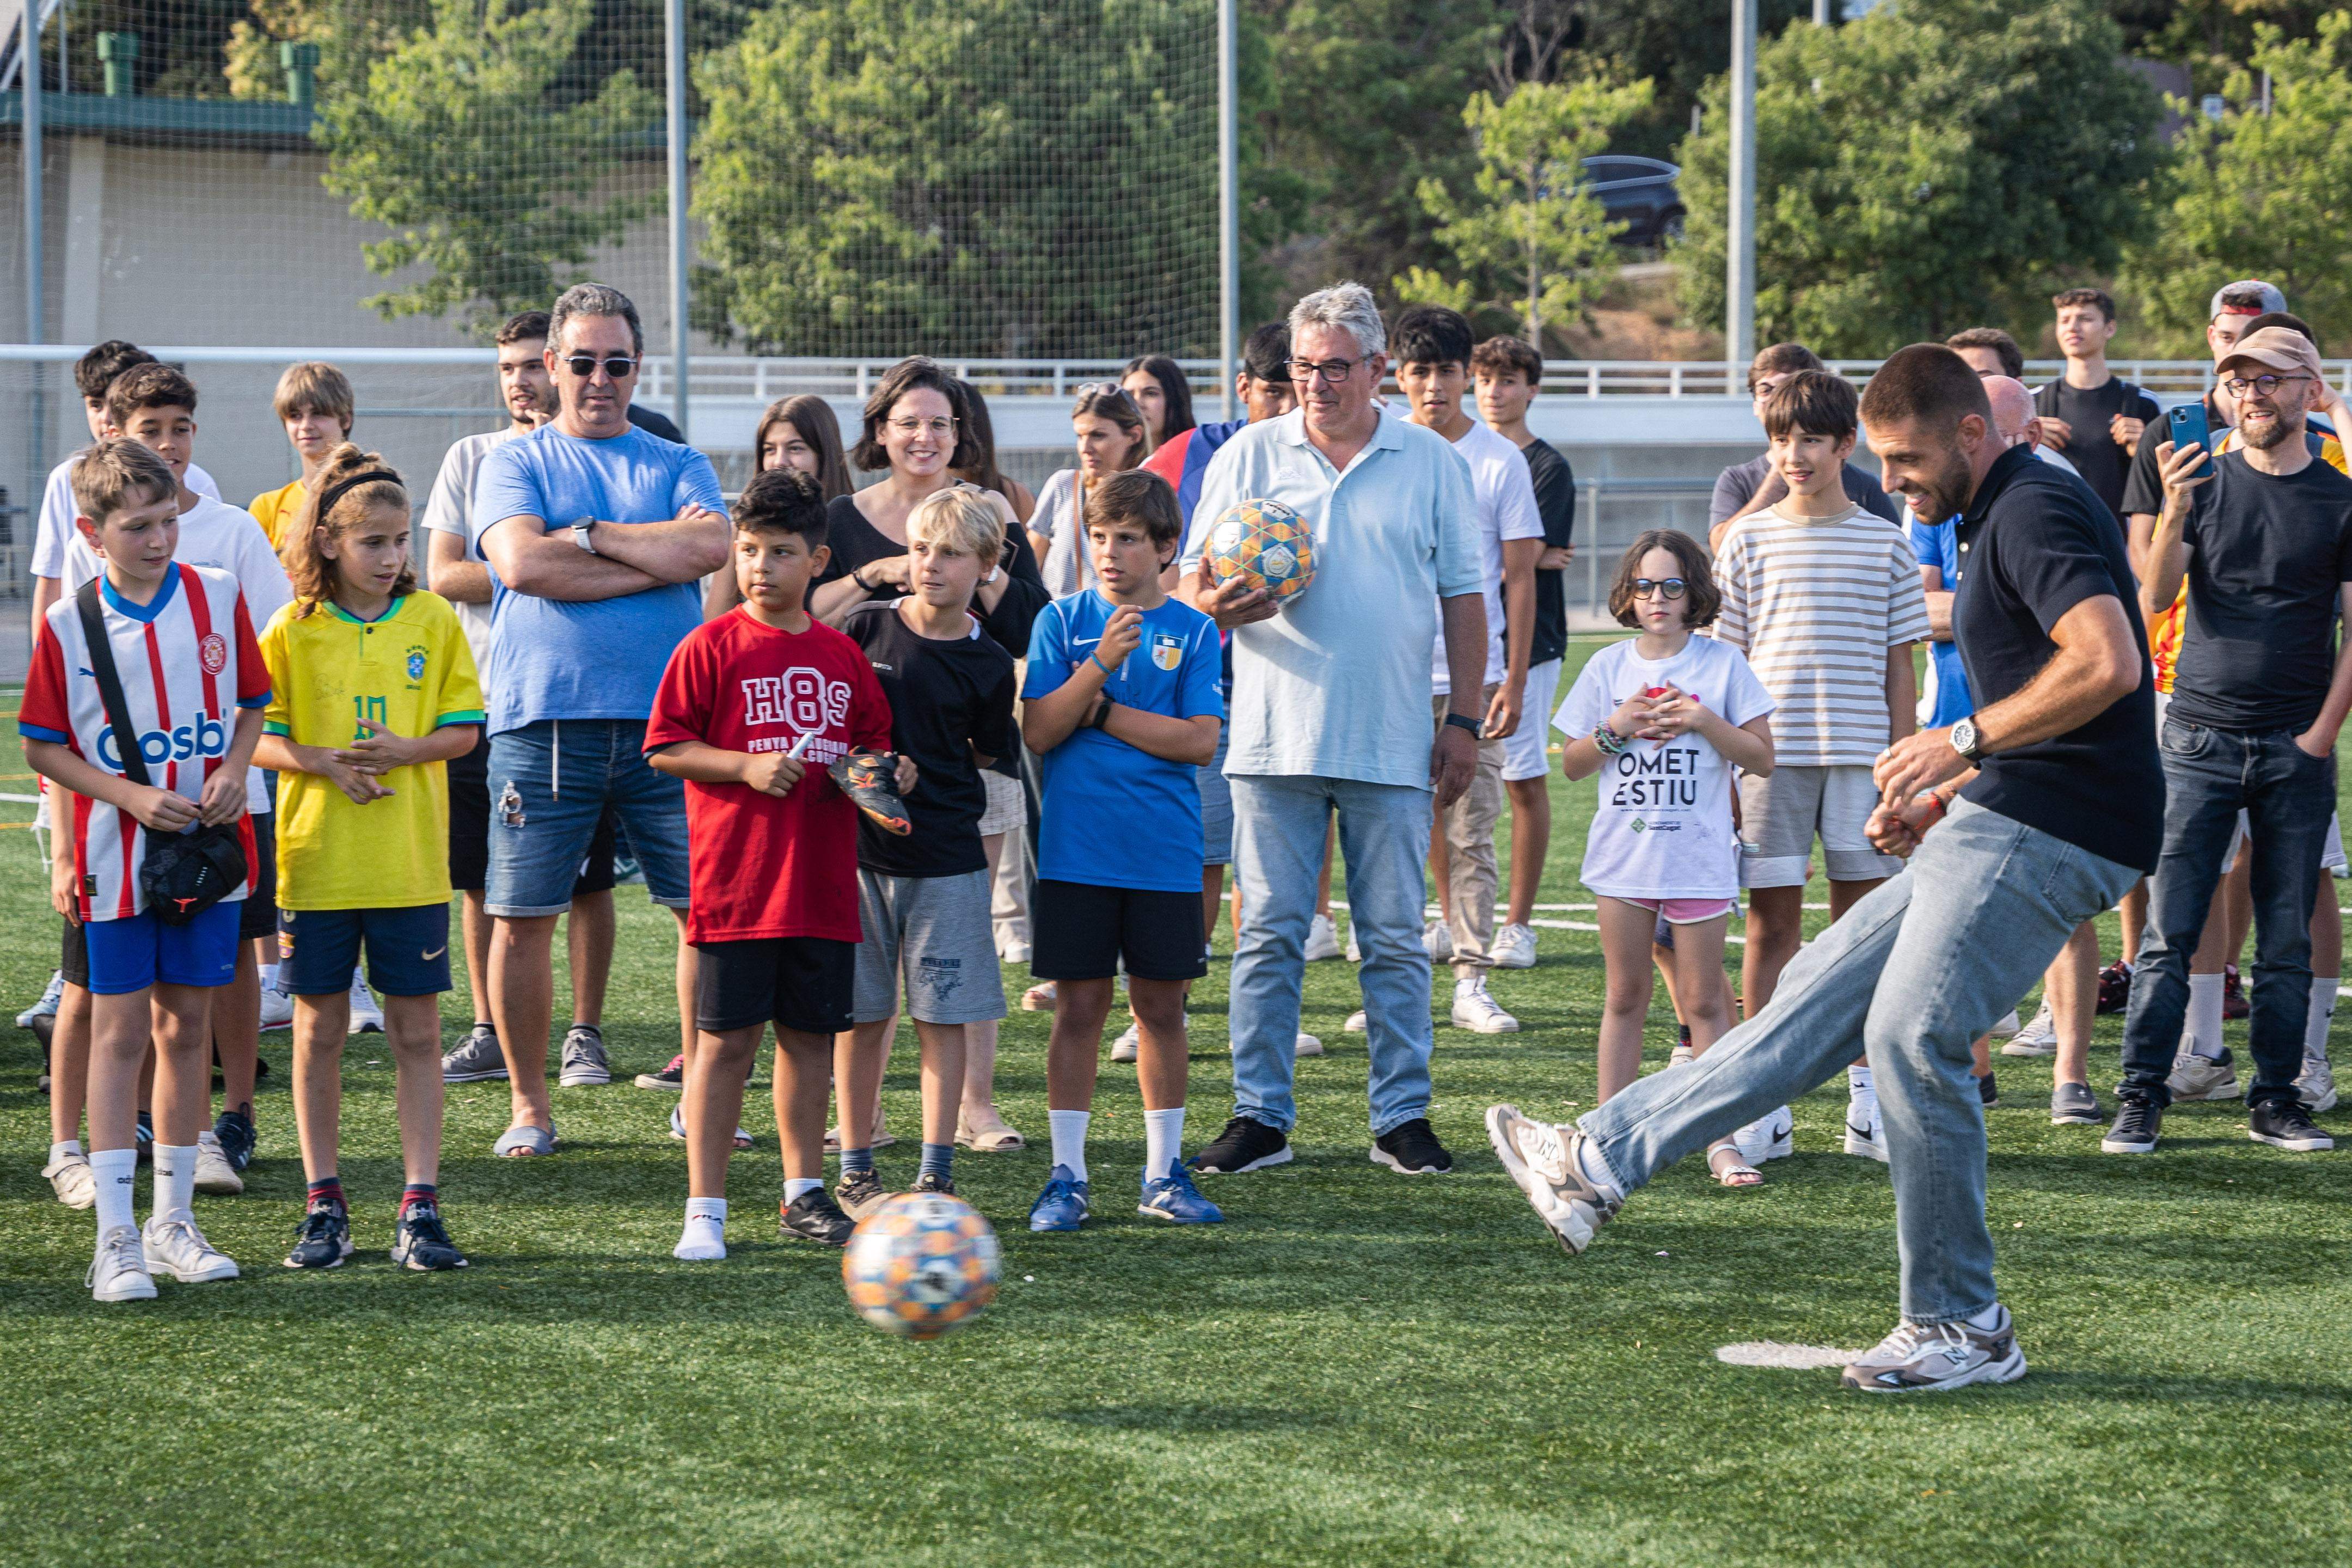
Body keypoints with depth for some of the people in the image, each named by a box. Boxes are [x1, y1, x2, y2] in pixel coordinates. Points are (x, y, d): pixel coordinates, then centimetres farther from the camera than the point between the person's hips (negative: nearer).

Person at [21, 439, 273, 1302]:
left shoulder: (218, 596, 1)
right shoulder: (69, 624, -7)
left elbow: (254, 700, 11)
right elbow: (40, 745, -2)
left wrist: (234, 770, -8)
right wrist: (133, 797, -13)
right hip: (118, 856, -3)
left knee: (187, 1025, 8)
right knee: (120, 1028, -2)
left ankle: (174, 1222, 17)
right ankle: (116, 1238, -1)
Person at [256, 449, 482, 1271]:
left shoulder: (434, 620, 2)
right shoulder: (293, 630, 0)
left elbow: (465, 726, 2)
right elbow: (256, 736, 0)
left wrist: (404, 751, -16)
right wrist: (325, 762, -17)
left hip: (411, 863, 0)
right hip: (317, 861, 0)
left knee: (416, 1032, 2)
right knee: (319, 1030, 6)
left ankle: (420, 1206, 6)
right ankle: (324, 1205, 15)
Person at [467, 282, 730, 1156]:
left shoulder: (680, 467, 14)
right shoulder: (513, 463, 9)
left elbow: (712, 547, -7)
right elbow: (522, 562, -11)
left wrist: (586, 535, -7)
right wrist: (659, 556, -7)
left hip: (664, 719, 2)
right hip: (542, 721, -1)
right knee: (521, 918, 0)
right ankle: (529, 1105, 12)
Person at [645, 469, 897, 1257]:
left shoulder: (843, 657, 9)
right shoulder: (711, 647, -4)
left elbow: (873, 744, 19)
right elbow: (665, 748, -6)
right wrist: (747, 765, -17)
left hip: (824, 883, 4)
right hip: (734, 884, -4)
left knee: (811, 1035, 11)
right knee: (725, 1039, -3)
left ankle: (803, 1193, 23)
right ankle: (704, 1209, 2)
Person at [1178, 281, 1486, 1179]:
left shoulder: (1432, 464, 8)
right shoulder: (1250, 455, 8)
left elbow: (1462, 596, 10)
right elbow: (1192, 580, 7)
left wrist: (1464, 720, 5)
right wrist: (1218, 603, -18)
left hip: (1393, 743, 0)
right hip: (1275, 735, 0)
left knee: (1394, 936, 3)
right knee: (1269, 932, 0)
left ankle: (1403, 1117, 8)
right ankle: (1260, 1116, 5)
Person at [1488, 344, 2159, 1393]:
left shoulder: (2036, 511, -13)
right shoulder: (2001, 520, 20)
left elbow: (2107, 664, -27)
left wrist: (1965, 740, -20)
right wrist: (1947, 793, 17)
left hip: (2046, 834, -10)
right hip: (2003, 824, 10)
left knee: (1911, 1035, -14)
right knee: (1825, 992, 8)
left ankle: (1963, 1328, -6)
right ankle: (1601, 1161, 9)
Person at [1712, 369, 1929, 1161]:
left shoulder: (1884, 544, 7)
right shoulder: (1750, 540, 5)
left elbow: (1898, 665, 8)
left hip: (1861, 753, 1)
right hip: (1771, 752, -1)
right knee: (1772, 921, 1)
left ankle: (1866, 1099, 11)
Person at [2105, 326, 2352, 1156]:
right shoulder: (2204, 483, 5)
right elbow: (2153, 601, -4)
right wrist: (2173, 519, -21)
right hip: (2200, 737, 0)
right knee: (2169, 933, -4)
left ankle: (2276, 1101, 11)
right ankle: (2141, 1100, -1)